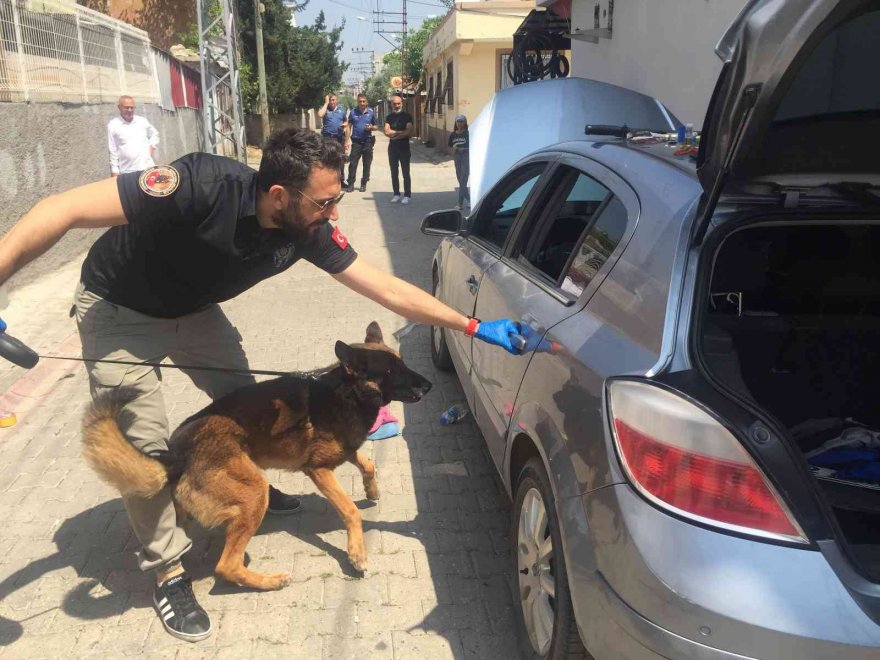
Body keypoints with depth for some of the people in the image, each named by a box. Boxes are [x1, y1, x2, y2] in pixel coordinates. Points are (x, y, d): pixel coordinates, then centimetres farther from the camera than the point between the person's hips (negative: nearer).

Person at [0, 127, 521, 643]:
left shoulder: (307, 232, -21)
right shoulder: (205, 185, -40)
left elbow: (389, 290, -14)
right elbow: (65, 210, -36)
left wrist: (473, 326, -14)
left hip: (193, 307, 6)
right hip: (118, 310, -5)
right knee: (144, 444, -9)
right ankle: (168, 570, 9)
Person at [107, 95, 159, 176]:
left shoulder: (143, 121, 10)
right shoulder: (113, 125, 3)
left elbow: (155, 134, 29)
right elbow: (112, 151, 2)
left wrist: (152, 146, 11)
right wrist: (114, 171, -2)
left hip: (148, 168, 3)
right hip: (127, 172, -3)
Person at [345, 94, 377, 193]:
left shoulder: (371, 112, 4)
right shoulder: (353, 112, 3)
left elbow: (375, 126, 11)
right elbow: (349, 127, 5)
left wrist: (371, 127, -13)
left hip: (368, 141, 1)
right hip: (356, 141, 0)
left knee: (367, 163, 5)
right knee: (353, 163, -4)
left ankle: (364, 184, 15)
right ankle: (351, 184, 0)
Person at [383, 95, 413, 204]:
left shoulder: (407, 116, -2)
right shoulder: (390, 117, 10)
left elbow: (408, 132, -13)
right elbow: (386, 132, -4)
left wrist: (394, 135, -7)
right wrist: (400, 132, -12)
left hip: (404, 147, -4)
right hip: (392, 147, 4)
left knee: (405, 173, -1)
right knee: (394, 172, 7)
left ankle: (407, 195, 2)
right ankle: (396, 194, 15)